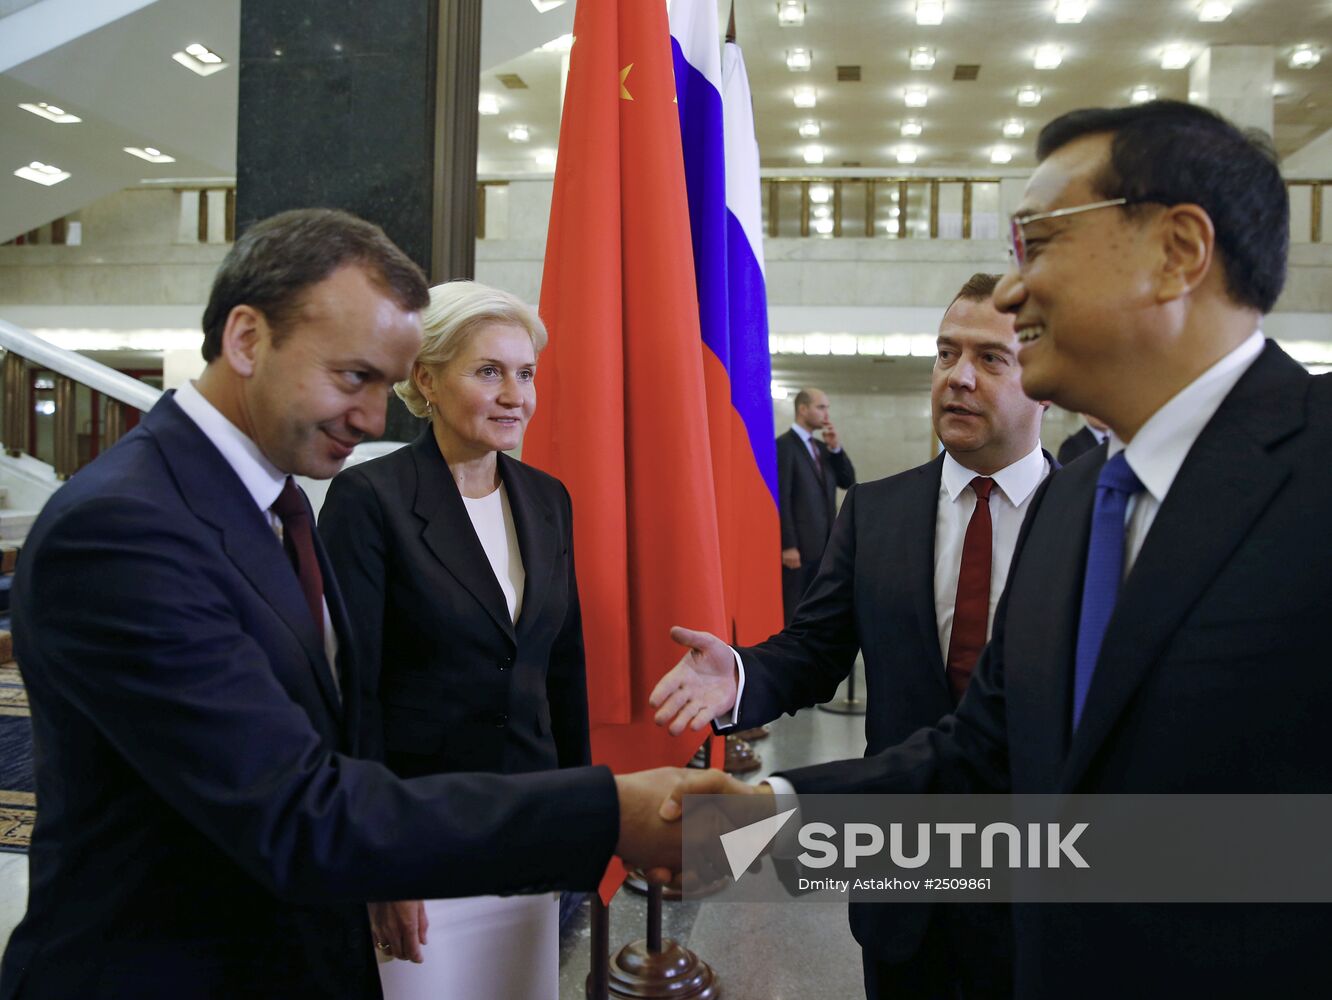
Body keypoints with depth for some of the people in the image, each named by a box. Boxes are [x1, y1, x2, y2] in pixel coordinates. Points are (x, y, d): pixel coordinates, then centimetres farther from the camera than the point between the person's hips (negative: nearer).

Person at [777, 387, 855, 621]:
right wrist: (788, 545, -19)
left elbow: (849, 482, 12)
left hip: (824, 545, 8)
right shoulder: (784, 445, -9)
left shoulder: (822, 447, 16)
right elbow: (781, 498, -15)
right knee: (791, 611, -1)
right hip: (798, 545, -8)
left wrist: (835, 447, 0)